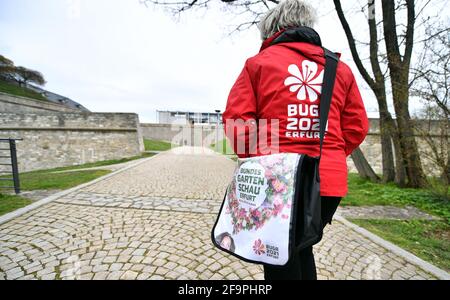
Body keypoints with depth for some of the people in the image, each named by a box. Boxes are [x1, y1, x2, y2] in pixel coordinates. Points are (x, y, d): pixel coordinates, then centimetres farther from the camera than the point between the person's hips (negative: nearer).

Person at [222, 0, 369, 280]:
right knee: (302, 248, 26)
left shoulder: (259, 62, 1)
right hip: (330, 180, 5)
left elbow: (236, 119, -7)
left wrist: (256, 158, 6)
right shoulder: (341, 68, 11)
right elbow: (357, 127, 8)